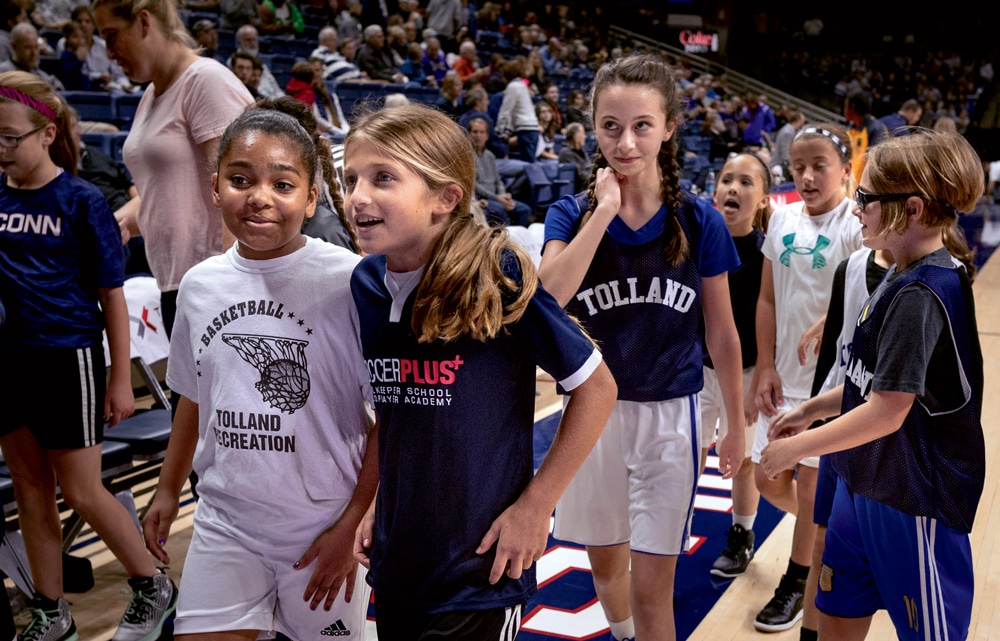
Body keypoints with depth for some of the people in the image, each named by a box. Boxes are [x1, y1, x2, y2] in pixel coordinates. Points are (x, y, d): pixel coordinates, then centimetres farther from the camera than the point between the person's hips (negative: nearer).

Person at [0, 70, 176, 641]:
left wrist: (121, 379, -8)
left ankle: (154, 588, 23)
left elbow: (112, 296, -8)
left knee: (82, 493, 2)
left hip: (68, 359, -5)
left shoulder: (81, 201, -10)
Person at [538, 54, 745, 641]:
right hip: (593, 411, 2)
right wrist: (604, 211, -26)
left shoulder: (699, 220, -7)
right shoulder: (572, 214, -6)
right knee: (605, 566, 21)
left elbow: (722, 333, 1)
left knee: (651, 588, 1)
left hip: (669, 415, -2)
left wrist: (736, 425, 6)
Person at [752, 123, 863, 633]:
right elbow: (768, 299, 6)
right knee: (769, 480, 12)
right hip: (785, 376, 6)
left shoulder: (855, 228, -14)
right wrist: (766, 368, 2)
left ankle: (796, 582, 26)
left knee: (811, 482, 7)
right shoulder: (782, 219, 2)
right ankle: (827, 530, 43)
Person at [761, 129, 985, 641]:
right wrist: (812, 409, 13)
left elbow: (888, 411, -26)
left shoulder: (920, 296, -24)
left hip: (914, 499, -9)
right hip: (867, 483, 9)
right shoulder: (901, 280, 6)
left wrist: (798, 447, -18)